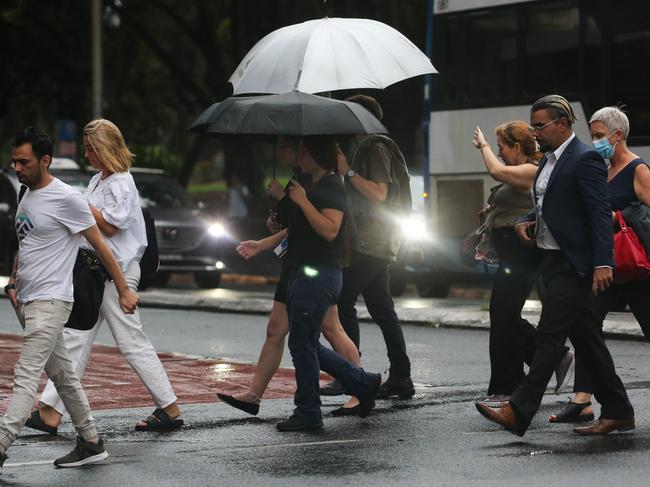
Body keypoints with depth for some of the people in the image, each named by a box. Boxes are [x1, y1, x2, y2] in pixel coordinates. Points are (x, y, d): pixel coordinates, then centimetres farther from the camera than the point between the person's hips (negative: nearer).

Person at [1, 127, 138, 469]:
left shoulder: (66, 199, -12)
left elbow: (100, 247, -8)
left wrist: (123, 290, -5)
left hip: (49, 302, -9)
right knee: (63, 375, 14)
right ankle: (90, 443, 22)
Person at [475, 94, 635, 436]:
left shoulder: (585, 160, -13)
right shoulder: (548, 160, 16)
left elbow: (601, 214, -19)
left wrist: (603, 263, -25)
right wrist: (524, 222, 6)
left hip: (572, 264, -10)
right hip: (554, 261, 10)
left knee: (549, 336, -10)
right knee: (586, 339, 11)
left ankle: (519, 412, -12)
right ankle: (617, 412, 18)